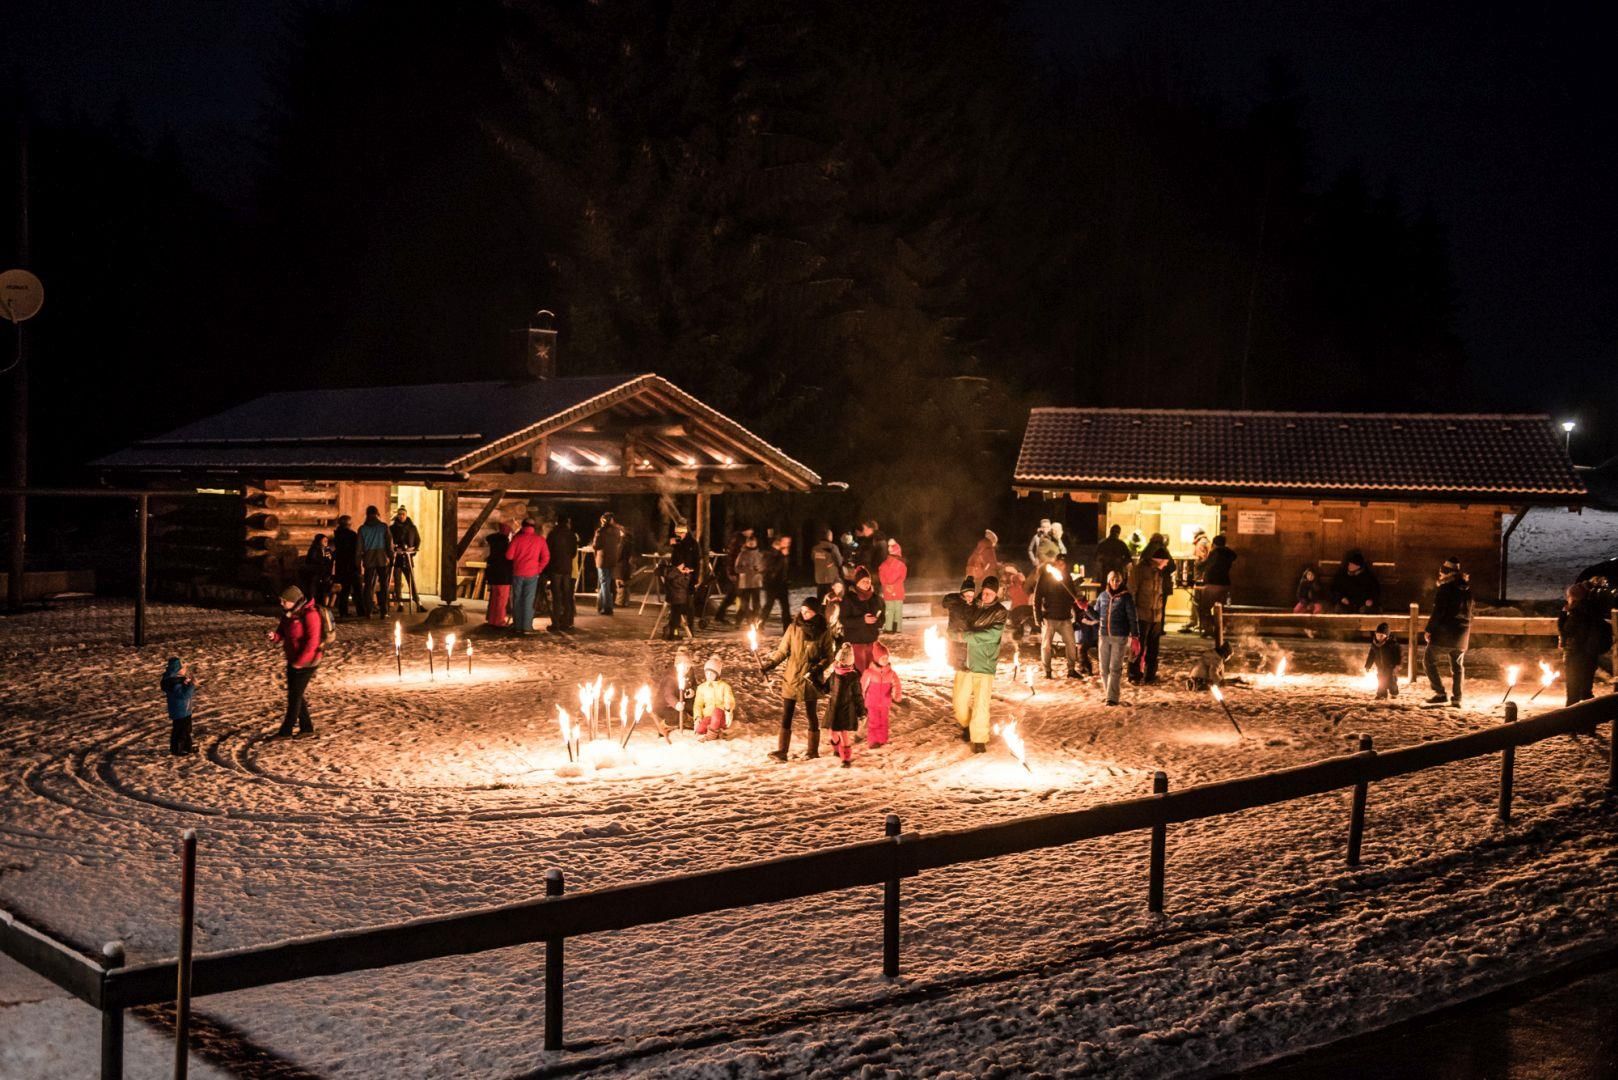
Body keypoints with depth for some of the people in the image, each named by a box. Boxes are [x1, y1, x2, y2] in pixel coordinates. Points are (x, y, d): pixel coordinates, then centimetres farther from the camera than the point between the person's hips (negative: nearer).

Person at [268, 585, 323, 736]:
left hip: (306, 663, -9)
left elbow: (312, 642, -23)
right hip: (293, 661, 9)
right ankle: (306, 727, 22)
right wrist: (275, 636, -12)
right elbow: (282, 631, 13)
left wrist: (300, 662, -21)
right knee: (295, 694, 12)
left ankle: (286, 730, 5)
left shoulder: (310, 615, -21)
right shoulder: (288, 613, 6)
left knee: (295, 695, -3)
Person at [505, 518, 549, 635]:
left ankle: (517, 626, 13)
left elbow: (509, 556, -5)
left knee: (517, 600, 10)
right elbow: (546, 557, -3)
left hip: (518, 573, 0)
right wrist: (539, 569, 8)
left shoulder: (517, 538, -5)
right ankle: (526, 627, -3)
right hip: (532, 574, 0)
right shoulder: (540, 539, -1)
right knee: (529, 601, 2)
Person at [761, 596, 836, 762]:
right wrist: (770, 663, -10)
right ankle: (782, 751, 1)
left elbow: (828, 656, 2)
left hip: (810, 679, -1)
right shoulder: (794, 628, 1)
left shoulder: (823, 632, -2)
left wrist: (818, 669, -14)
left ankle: (813, 750, 20)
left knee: (811, 714, 8)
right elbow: (782, 650, 4)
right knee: (786, 714, 0)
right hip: (791, 678, 2)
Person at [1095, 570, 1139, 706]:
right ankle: (1108, 692, 22)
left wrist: (1135, 636, -12)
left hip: (1120, 637, -4)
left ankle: (1113, 697, -5)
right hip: (1104, 636, 4)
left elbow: (1132, 617, -6)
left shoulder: (1126, 597, -5)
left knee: (1115, 668, -6)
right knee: (1104, 668, 7)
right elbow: (1097, 614, 15)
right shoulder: (1103, 596, 7)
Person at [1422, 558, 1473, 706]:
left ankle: (1440, 693, -7)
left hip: (1444, 632, -7)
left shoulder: (1445, 588, -13)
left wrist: (1428, 629, -10)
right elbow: (1468, 611, 17)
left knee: (1429, 660, 4)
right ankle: (1457, 698, 9)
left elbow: (1438, 611, -17)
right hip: (1462, 633, 7)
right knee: (1457, 666, 13)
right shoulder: (1467, 588, 9)